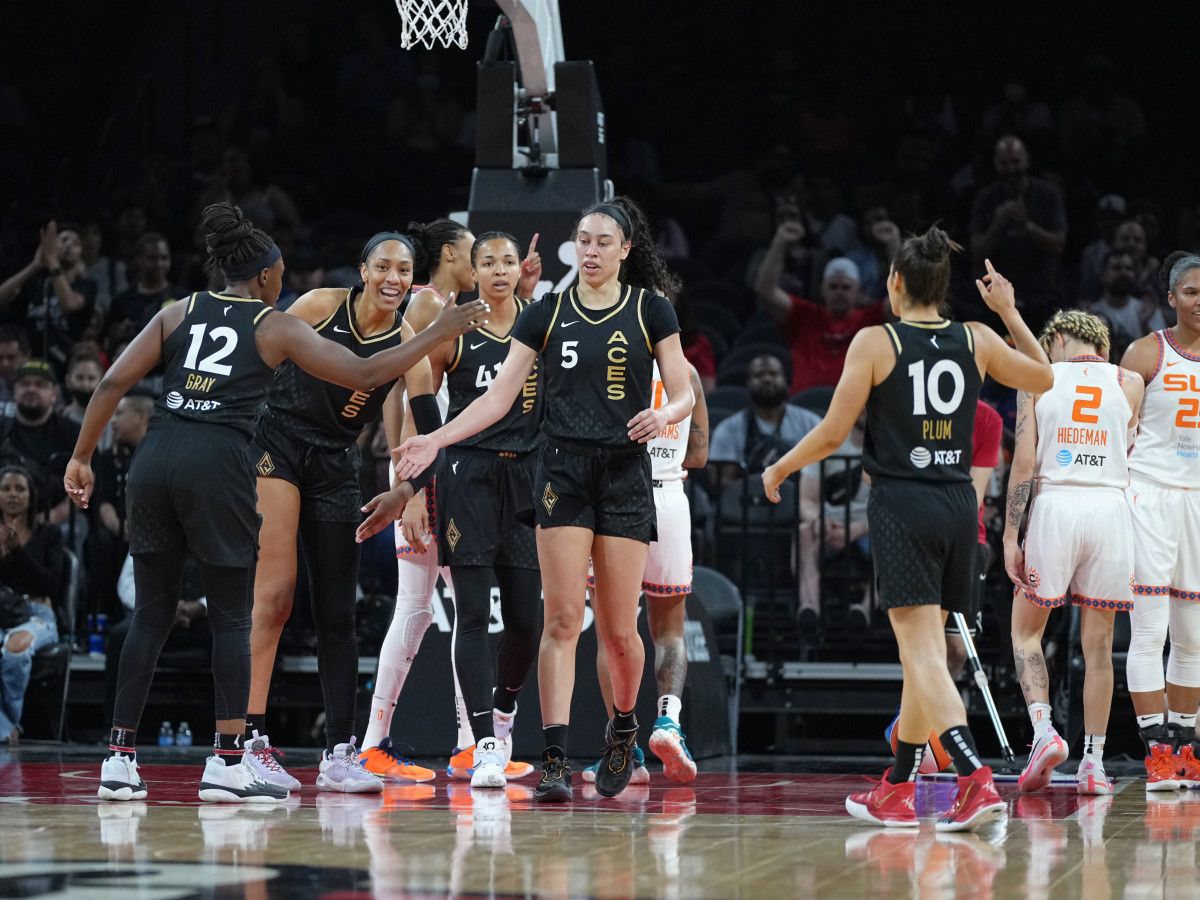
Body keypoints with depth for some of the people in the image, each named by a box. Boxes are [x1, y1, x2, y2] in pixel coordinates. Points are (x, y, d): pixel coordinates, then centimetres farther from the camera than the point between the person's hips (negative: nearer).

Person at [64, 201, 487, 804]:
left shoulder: (177, 314, 18)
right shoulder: (276, 327, 9)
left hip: (155, 459, 4)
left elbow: (113, 383, 9)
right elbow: (365, 375, 7)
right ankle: (226, 763, 0)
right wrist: (438, 333, 16)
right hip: (217, 461, -4)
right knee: (231, 618, 5)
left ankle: (119, 760, 8)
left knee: (151, 613, 11)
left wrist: (81, 457, 14)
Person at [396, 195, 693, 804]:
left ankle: (623, 727, 29)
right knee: (561, 619, -10)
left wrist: (664, 415, -20)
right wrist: (436, 440, -3)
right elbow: (499, 396, 7)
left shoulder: (650, 310, 4)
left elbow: (683, 395, 3)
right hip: (563, 471, 1)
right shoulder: (547, 314, 7)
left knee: (619, 629, 1)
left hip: (625, 474, 0)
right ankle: (554, 758, -13)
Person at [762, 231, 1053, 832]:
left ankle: (976, 780, -27)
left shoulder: (875, 344, -6)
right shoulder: (977, 341, 5)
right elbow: (1043, 378, 22)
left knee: (923, 655, -10)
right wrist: (1009, 312, 27)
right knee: (923, 652, 15)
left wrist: (779, 470, 11)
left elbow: (832, 434, -6)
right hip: (958, 505, 5)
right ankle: (896, 792, 24)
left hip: (901, 506, -5)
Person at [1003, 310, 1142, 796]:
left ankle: (1043, 730, -8)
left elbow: (1024, 462, -2)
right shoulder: (1129, 383, 10)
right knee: (1098, 643, 8)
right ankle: (1093, 762, 6)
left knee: (1026, 629, 13)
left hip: (1055, 505, -1)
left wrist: (1010, 537, -2)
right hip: (1111, 508, 2)